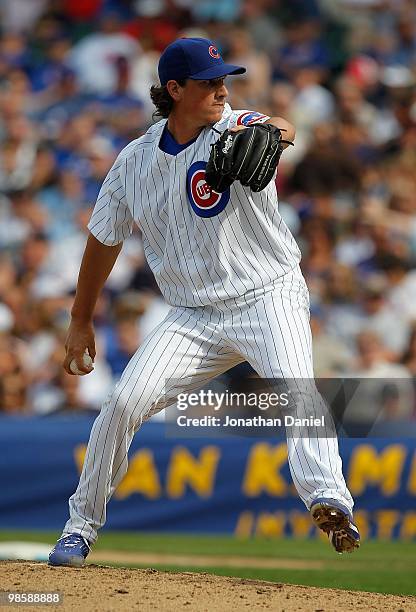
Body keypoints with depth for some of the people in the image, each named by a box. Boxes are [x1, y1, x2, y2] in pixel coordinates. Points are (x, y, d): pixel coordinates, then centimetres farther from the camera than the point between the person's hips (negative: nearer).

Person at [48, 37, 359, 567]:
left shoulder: (236, 129, -7)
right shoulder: (136, 160, 4)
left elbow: (278, 128, -33)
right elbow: (104, 240, 17)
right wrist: (81, 321, 21)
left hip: (267, 298, -3)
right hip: (193, 316, 3)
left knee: (295, 389, -30)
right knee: (125, 402, -9)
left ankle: (329, 501, -45)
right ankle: (81, 526, 7)